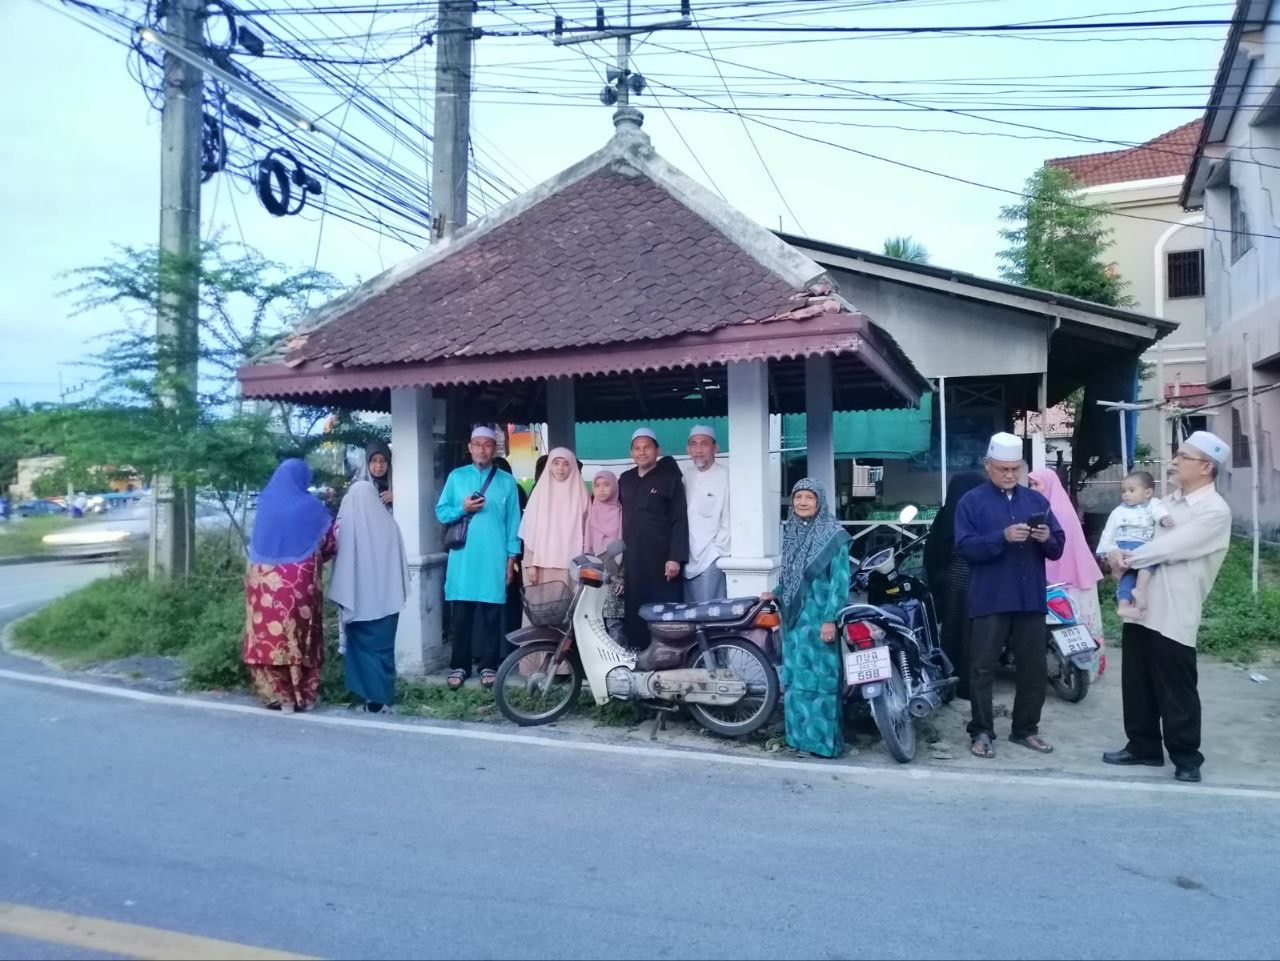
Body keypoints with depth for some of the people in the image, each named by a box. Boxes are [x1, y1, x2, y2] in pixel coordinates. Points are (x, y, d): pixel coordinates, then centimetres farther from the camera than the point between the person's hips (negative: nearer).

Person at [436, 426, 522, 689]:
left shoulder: (506, 481, 7)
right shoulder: (456, 476, 9)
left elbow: (513, 522, 6)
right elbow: (441, 512, 7)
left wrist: (512, 558, 1)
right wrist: (462, 509, -12)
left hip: (494, 559, 0)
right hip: (462, 558, 1)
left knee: (491, 614, 2)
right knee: (461, 614, 4)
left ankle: (488, 665, 10)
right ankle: (459, 665, 12)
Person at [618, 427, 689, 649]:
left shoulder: (669, 478, -2)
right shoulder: (625, 480, 15)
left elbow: (679, 520, -8)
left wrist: (675, 557, -17)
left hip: (661, 560, -5)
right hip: (632, 560, 5)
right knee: (635, 613, 6)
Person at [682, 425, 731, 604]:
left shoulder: (725, 475, -7)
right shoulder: (686, 475, 12)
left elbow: (729, 520, -9)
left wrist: (717, 551, -10)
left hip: (710, 560, -6)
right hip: (687, 559, 6)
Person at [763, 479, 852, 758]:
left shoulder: (834, 536, -8)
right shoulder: (790, 533, 12)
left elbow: (840, 581, -12)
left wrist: (830, 619, -19)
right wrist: (776, 593, 6)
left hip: (819, 618, -6)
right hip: (794, 617, 7)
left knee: (821, 677, -4)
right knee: (796, 678, 9)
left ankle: (824, 741, 3)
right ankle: (802, 736, 17)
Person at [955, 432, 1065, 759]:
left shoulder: (1037, 500, 12)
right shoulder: (972, 501, -1)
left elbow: (1058, 548, 10)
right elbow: (965, 547, -12)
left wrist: (1047, 539, -12)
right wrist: (1002, 537, -23)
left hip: (1031, 599, 4)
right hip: (990, 600, -4)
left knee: (1035, 669, 11)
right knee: (983, 668, 1)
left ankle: (1025, 729, 25)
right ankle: (981, 731, 11)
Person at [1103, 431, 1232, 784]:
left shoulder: (1215, 511, -12)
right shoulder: (1171, 500, 13)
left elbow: (1168, 547, -19)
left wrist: (1126, 559, -8)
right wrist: (1118, 555, -9)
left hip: (1174, 616, -8)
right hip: (1141, 607, 8)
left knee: (1176, 692, 4)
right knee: (1136, 684, 15)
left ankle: (1186, 757, 20)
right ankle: (1143, 747, 29)